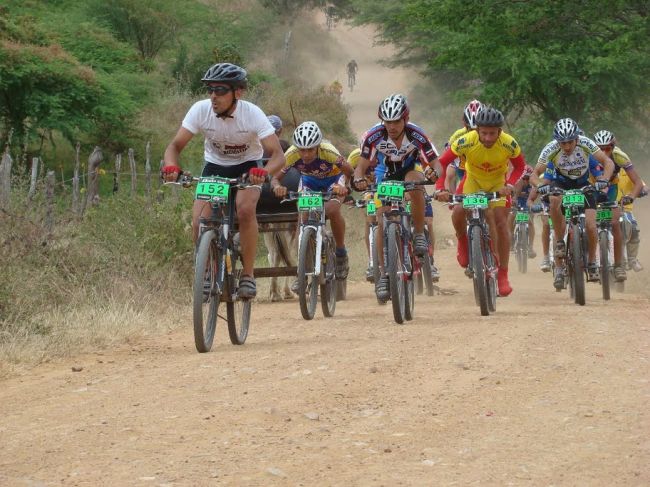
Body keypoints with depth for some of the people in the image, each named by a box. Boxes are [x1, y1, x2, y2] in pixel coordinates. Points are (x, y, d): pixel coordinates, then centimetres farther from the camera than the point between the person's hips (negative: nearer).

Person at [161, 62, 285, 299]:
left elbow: (278, 155, -30)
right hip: (214, 167, 3)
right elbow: (175, 146, -18)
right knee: (199, 222, -19)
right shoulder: (201, 110, -20)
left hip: (247, 168, -2)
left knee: (245, 209, -32)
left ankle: (247, 274, -19)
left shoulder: (252, 114, -26)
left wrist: (264, 171, -52)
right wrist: (171, 166, -41)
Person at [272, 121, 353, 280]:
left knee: (332, 210, -27)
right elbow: (275, 178, -26)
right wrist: (277, 187, -49)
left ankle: (341, 252, -4)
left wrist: (344, 187, -51)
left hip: (333, 179, -2)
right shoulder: (292, 154, -32)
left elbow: (349, 172, -31)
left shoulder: (328, 152, -38)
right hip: (309, 180, 2)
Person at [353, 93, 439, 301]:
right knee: (383, 222, -12)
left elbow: (436, 163, -28)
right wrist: (359, 179, -43)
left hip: (411, 169, -2)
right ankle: (383, 274, -3)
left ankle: (420, 234, -19)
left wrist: (433, 172, -52)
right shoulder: (373, 136, -26)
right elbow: (361, 165, -21)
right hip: (385, 175, 2)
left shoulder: (416, 135, -29)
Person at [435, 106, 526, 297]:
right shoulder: (466, 142, -32)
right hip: (473, 179, 0)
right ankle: (463, 242, 10)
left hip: (498, 183, 0)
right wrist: (440, 188, -36)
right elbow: (442, 163, -22)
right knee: (458, 212, -25)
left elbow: (520, 166, -12)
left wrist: (509, 185, -30)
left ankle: (503, 275, -7)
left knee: (500, 221, -15)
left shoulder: (509, 144, -29)